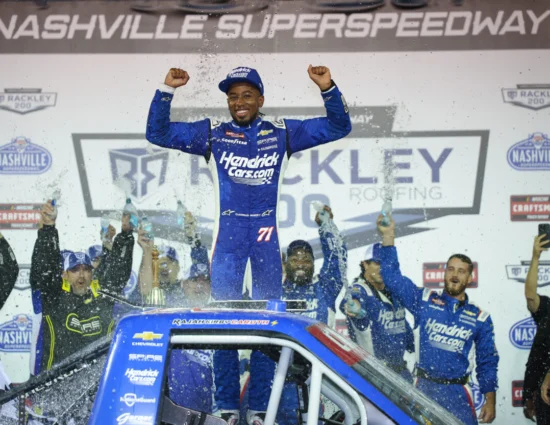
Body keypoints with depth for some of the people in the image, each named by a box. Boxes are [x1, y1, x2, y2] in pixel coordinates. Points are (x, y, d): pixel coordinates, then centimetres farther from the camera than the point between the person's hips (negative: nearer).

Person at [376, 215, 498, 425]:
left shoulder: (480, 318, 3)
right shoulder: (424, 300, 0)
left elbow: (487, 362, 8)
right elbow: (393, 277, -6)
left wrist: (490, 400, 3)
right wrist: (389, 235, -15)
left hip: (457, 392, 1)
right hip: (424, 387, 0)